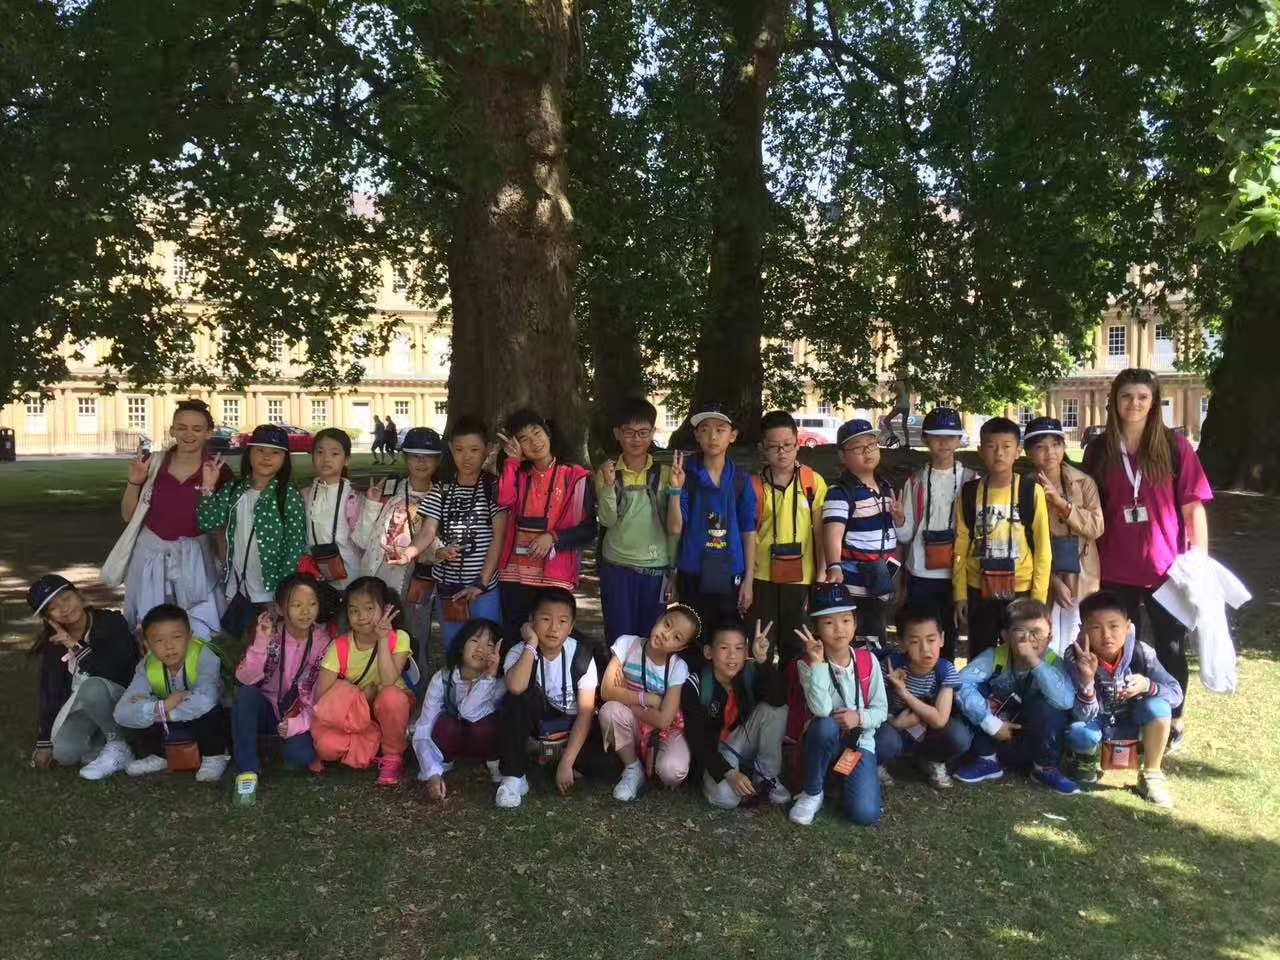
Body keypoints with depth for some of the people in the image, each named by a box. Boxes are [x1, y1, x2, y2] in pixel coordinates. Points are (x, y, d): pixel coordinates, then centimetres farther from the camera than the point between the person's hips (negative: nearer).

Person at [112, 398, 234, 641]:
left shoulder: (219, 472, -7)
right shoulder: (152, 464, -1)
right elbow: (128, 516, 6)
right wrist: (134, 483, -10)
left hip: (194, 560, -2)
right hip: (151, 557, 2)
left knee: (200, 635, -1)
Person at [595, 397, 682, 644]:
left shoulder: (664, 474, 1)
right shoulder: (606, 473, 1)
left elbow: (674, 527, 3)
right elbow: (607, 520, -10)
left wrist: (674, 571, 0)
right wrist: (609, 484, -22)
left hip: (656, 570, 0)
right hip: (617, 568, 0)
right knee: (619, 640, 6)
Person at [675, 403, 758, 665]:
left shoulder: (741, 479, 0)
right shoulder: (687, 475, -5)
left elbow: (749, 532, 4)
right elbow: (675, 529, -8)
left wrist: (748, 580, 1)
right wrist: (676, 489, -22)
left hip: (731, 576, 2)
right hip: (693, 575, -1)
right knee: (693, 648, 7)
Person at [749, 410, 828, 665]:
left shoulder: (814, 482, 0)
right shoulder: (754, 486, 1)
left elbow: (821, 532, 2)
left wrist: (822, 574, -3)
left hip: (802, 580, 0)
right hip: (762, 580, 0)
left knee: (797, 649, 9)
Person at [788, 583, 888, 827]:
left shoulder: (868, 661, -6)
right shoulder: (808, 664, -14)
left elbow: (881, 710, 1)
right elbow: (821, 710, -28)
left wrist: (859, 717, -20)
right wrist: (818, 663, -32)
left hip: (859, 742, 1)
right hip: (824, 740, -1)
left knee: (865, 814, -21)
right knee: (824, 725, -39)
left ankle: (843, 778, 14)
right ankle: (812, 792, -14)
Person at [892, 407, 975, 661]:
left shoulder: (969, 480, 1)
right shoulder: (915, 481, 3)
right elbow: (905, 536, 3)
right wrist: (899, 518, -17)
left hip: (956, 574, 0)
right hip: (920, 575, 0)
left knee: (949, 639, 9)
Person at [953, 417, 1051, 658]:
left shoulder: (1031, 491, -5)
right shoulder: (969, 492, 1)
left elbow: (1042, 547, -3)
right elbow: (961, 546, 4)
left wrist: (1038, 596, -6)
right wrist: (960, 594, 2)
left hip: (1020, 591, -2)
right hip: (979, 591, 2)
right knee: (978, 661, 11)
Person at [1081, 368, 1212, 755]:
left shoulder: (1175, 447, -3)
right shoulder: (1099, 450, 3)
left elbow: (1194, 506, -3)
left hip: (1167, 567, -2)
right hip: (1115, 570, 2)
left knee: (1170, 648, 9)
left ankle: (1174, 721, 27)